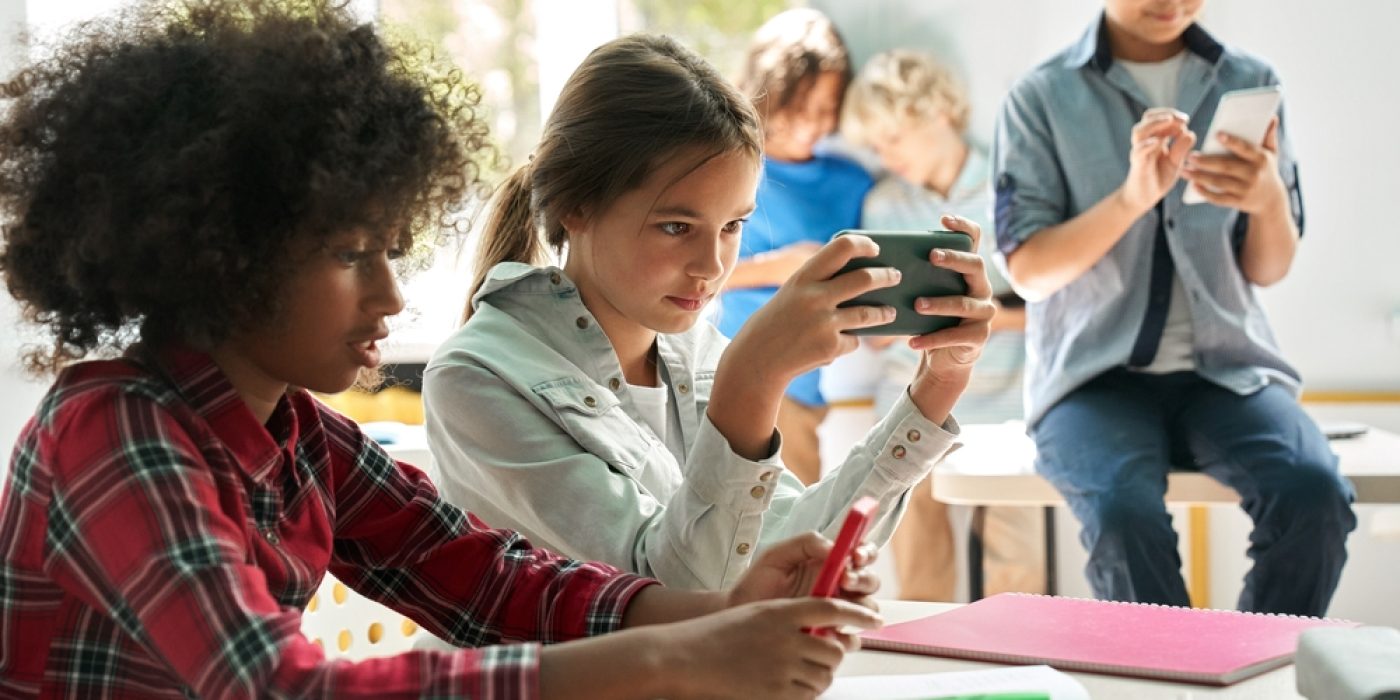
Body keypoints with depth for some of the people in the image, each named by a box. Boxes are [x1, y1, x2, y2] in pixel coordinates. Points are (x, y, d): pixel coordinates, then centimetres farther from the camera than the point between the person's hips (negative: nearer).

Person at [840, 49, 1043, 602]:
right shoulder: (883, 205, 11)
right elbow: (876, 332, 10)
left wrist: (993, 317, -17)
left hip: (1001, 396, -3)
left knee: (1016, 575, -9)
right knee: (918, 585, 0)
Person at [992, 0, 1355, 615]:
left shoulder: (1250, 83, 7)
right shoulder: (1042, 98, 0)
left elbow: (1269, 270, 7)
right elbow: (1028, 271, -7)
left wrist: (1270, 200, -16)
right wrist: (1133, 197, -22)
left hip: (1227, 367, 3)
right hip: (1094, 374, -2)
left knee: (1316, 496, -27)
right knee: (1125, 511, -33)